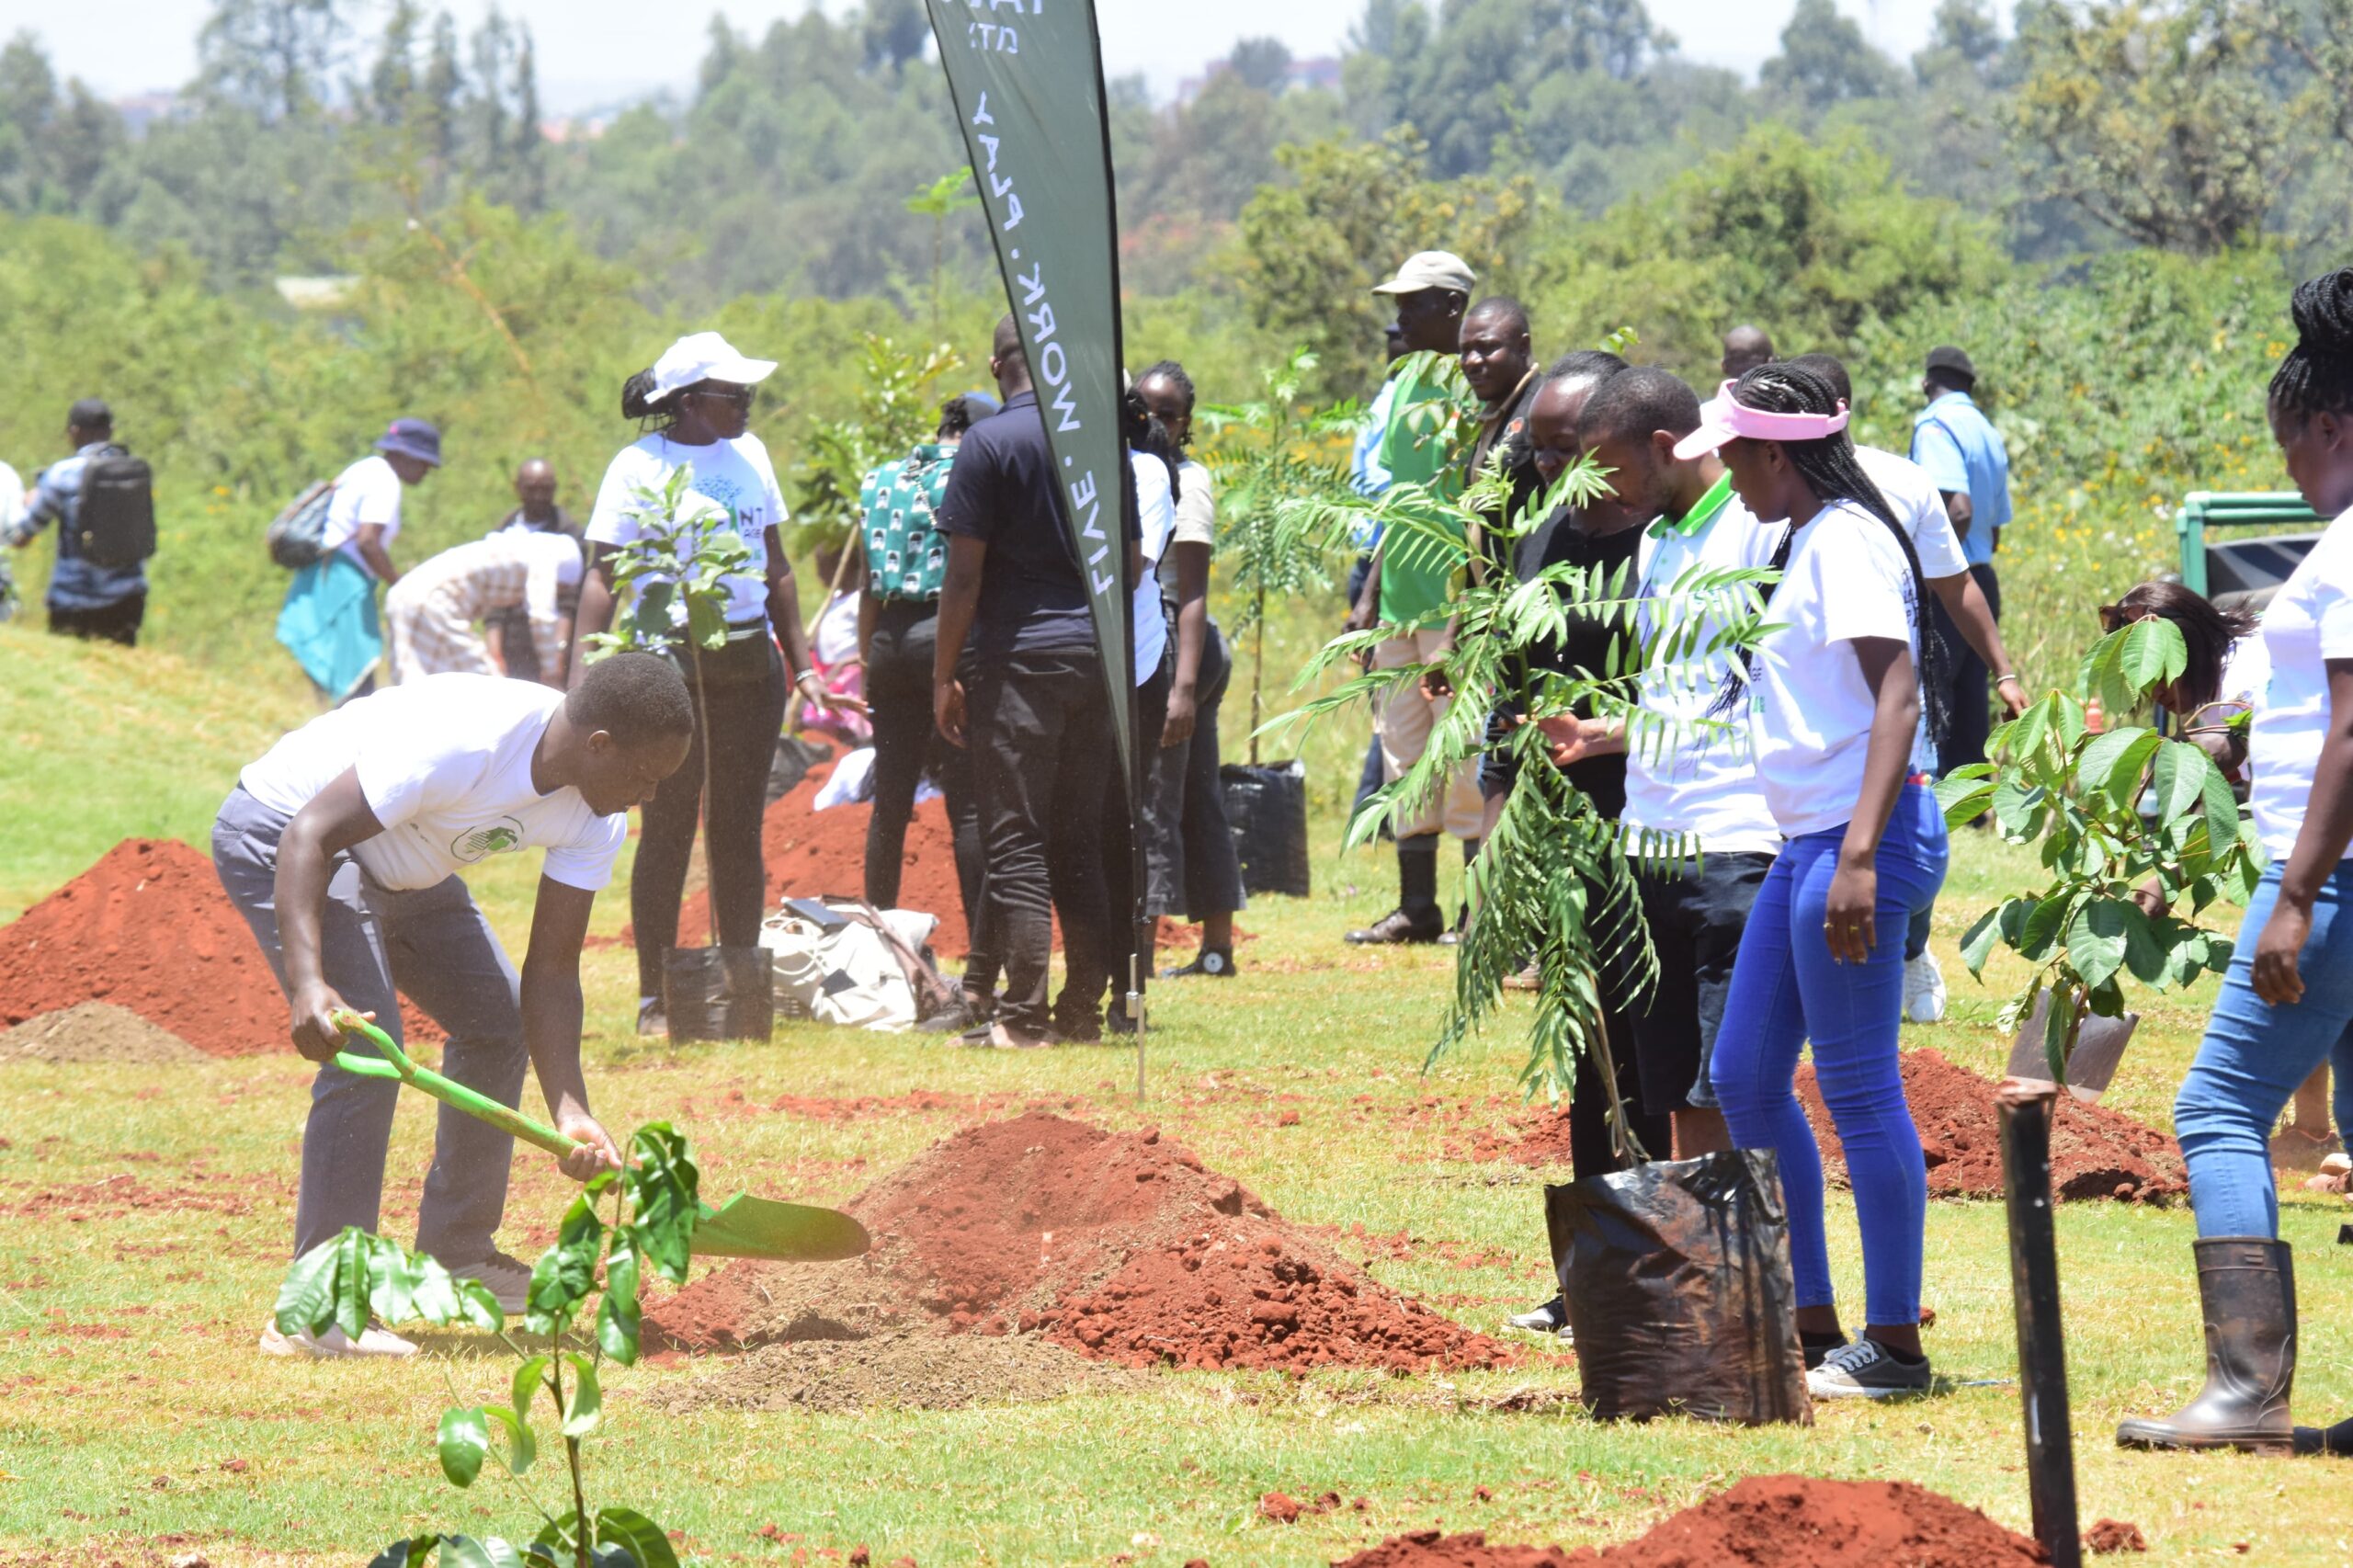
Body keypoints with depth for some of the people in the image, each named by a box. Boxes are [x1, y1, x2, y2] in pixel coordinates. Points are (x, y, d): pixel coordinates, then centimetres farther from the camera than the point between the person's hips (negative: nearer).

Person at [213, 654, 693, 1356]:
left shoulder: (594, 820, -11)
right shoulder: (462, 743, -37)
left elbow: (551, 969, -6)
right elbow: (309, 833, -36)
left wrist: (570, 1114, -18)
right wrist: (307, 981, -48)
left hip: (399, 867, 9)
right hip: (278, 835, -9)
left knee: (498, 1021, 12)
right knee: (366, 1047, -23)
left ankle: (456, 1253, 30)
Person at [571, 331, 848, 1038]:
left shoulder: (749, 454, 11)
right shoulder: (640, 466, -6)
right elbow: (602, 576, -9)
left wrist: (800, 661, 17)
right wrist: (582, 676, -18)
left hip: (750, 660, 5)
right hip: (671, 661, -5)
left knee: (739, 827, 7)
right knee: (668, 827, -3)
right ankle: (654, 997, 2)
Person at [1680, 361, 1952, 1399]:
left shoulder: (1847, 539, -13)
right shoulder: (1803, 541, 18)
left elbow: (1896, 694, -23)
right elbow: (1772, 687, 31)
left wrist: (1859, 857, -30)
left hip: (1859, 837, -11)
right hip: (1804, 841, 11)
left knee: (1858, 1087, -7)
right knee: (1745, 1074, 14)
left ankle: (1895, 1344, -1)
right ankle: (1812, 1324, 20)